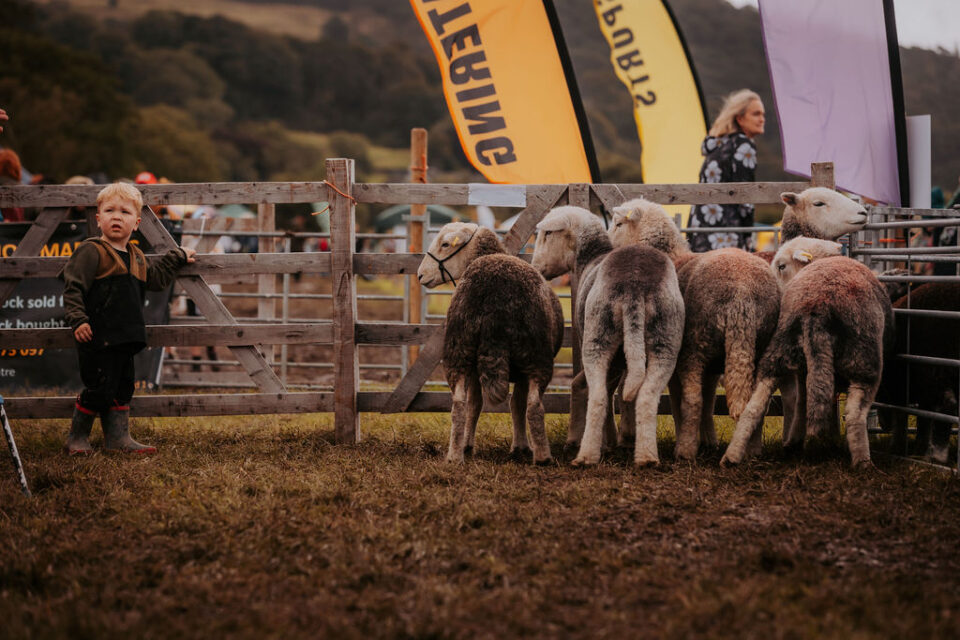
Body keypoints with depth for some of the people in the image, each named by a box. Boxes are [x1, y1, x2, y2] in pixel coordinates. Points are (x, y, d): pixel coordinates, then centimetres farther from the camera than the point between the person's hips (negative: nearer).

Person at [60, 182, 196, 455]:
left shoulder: (136, 257, 16)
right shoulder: (92, 251, -9)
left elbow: (155, 279, 32)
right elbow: (73, 287, -13)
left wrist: (177, 257, 33)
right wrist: (78, 320, -22)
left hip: (125, 339, 8)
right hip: (98, 338, -8)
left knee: (122, 388, 10)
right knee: (99, 389, -6)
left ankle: (118, 437, 17)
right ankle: (77, 437, 8)